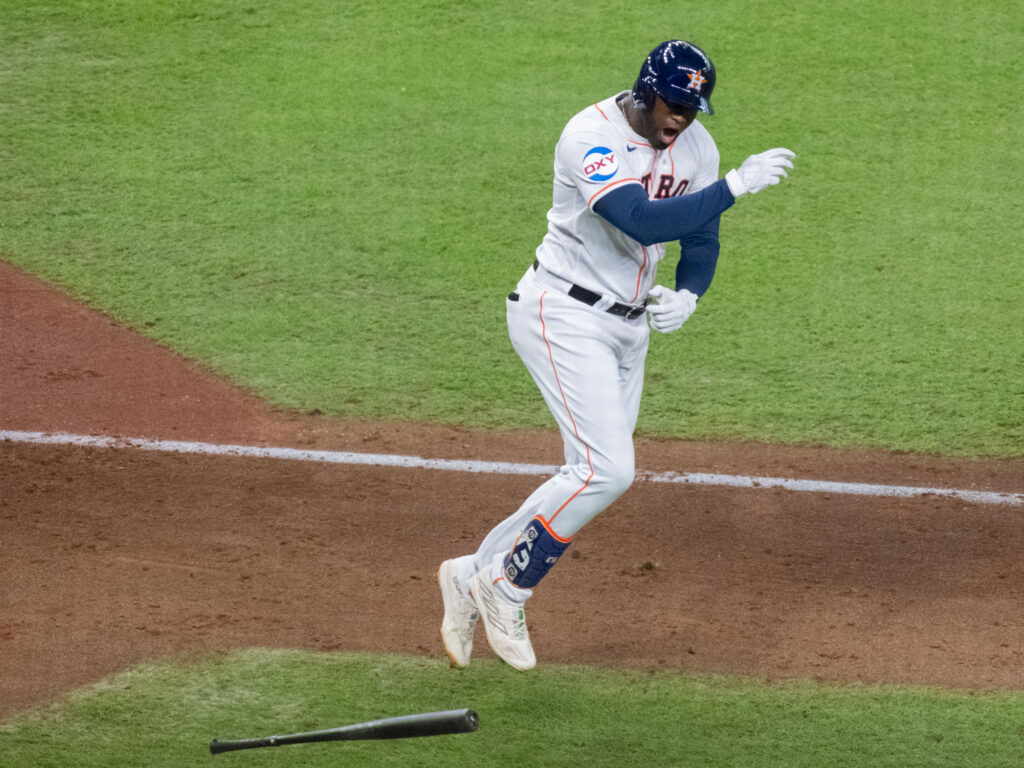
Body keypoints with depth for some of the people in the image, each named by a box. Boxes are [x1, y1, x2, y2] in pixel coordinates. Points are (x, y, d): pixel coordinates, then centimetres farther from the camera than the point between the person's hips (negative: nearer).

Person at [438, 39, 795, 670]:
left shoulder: (695, 146, 1)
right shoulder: (593, 137, -23)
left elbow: (702, 238, 8)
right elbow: (642, 221, -36)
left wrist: (687, 295, -13)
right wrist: (736, 185, -39)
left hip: (629, 325, 8)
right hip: (565, 316, -8)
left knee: (596, 477, 8)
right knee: (607, 470, -18)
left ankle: (473, 576, 22)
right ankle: (506, 587, -2)